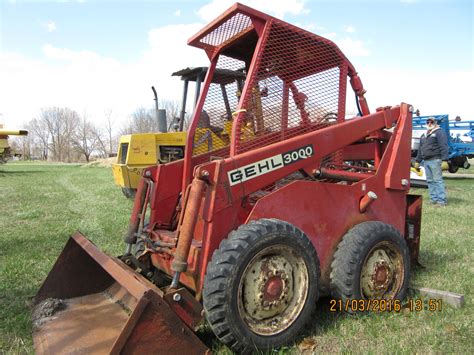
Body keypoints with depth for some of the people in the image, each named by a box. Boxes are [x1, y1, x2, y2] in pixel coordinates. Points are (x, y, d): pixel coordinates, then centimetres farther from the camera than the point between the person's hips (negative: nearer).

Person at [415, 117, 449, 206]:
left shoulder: (439, 132, -1)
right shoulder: (423, 135, 23)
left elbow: (443, 147, -11)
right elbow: (420, 149, 27)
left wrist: (444, 160, -20)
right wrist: (417, 161, 23)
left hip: (435, 160, -8)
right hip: (426, 161, 8)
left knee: (437, 180, -9)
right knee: (430, 181, 7)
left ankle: (442, 200, -8)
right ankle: (434, 199, 11)